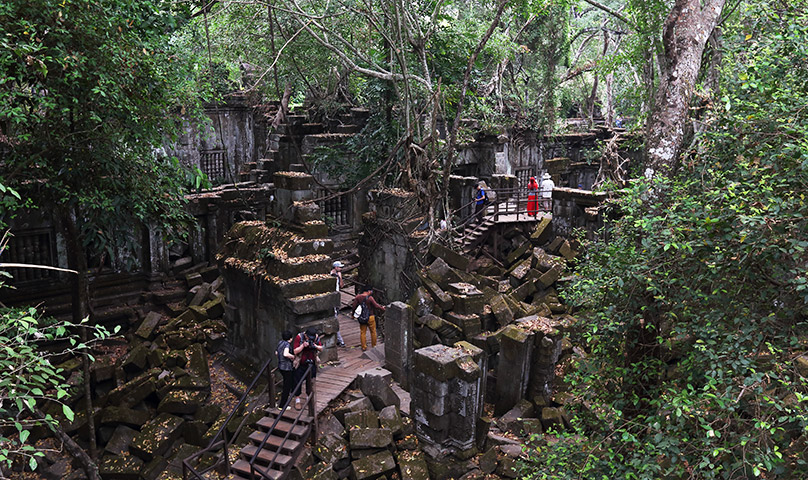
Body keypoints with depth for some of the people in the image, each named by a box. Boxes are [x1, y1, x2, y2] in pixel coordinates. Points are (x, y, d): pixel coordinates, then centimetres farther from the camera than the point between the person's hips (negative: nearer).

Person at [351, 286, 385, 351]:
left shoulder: (358, 297, -7)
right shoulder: (370, 298, -18)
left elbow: (353, 306, -4)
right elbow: (376, 306, -16)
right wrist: (383, 308, 0)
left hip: (362, 318, 3)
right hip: (370, 317, -3)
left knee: (363, 332, 13)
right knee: (373, 332, 15)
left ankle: (364, 347, 17)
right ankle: (374, 346, 24)